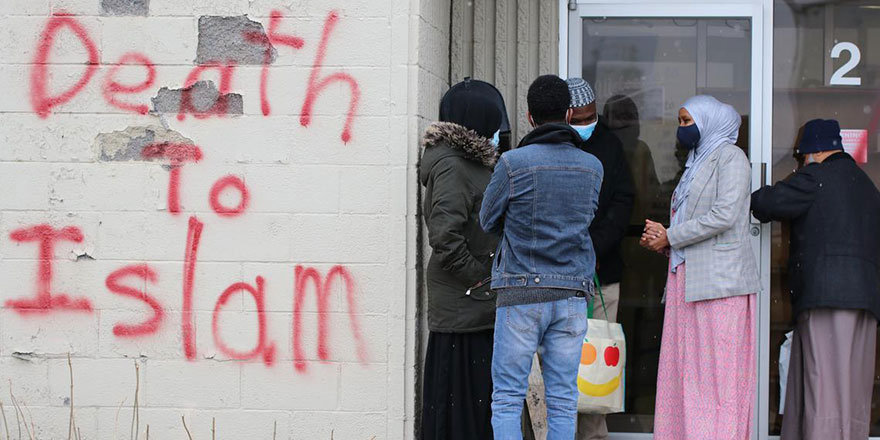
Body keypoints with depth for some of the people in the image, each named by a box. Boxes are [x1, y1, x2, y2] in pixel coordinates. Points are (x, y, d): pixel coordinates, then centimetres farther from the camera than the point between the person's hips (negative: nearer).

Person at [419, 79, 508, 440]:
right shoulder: (451, 166, -15)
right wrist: (477, 278, -16)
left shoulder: (472, 160, 16)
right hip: (464, 305, -10)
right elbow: (444, 236, -24)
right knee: (459, 393, -5)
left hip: (481, 305, 10)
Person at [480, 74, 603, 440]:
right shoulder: (592, 167, 4)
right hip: (573, 293, 3)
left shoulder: (513, 163, -8)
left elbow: (488, 221, 3)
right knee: (563, 402, 6)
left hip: (522, 293, -3)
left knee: (507, 399, 1)